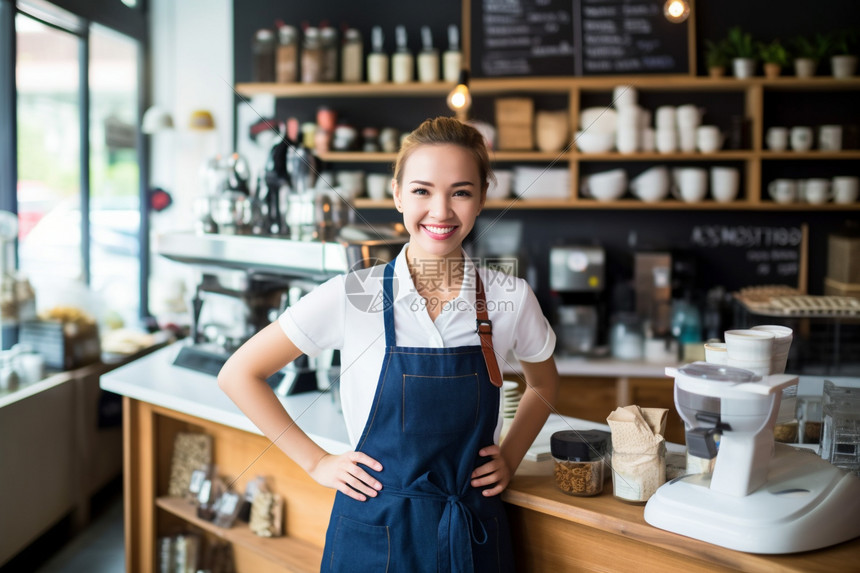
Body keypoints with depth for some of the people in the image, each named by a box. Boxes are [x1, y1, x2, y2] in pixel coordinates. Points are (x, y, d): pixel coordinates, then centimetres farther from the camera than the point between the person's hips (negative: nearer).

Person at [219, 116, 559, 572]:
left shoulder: (511, 299, -6)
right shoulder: (352, 296, -12)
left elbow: (543, 382, 15)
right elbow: (238, 374, -3)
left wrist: (511, 456, 2)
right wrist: (317, 462, -4)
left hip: (474, 534, 2)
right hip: (376, 532, -1)